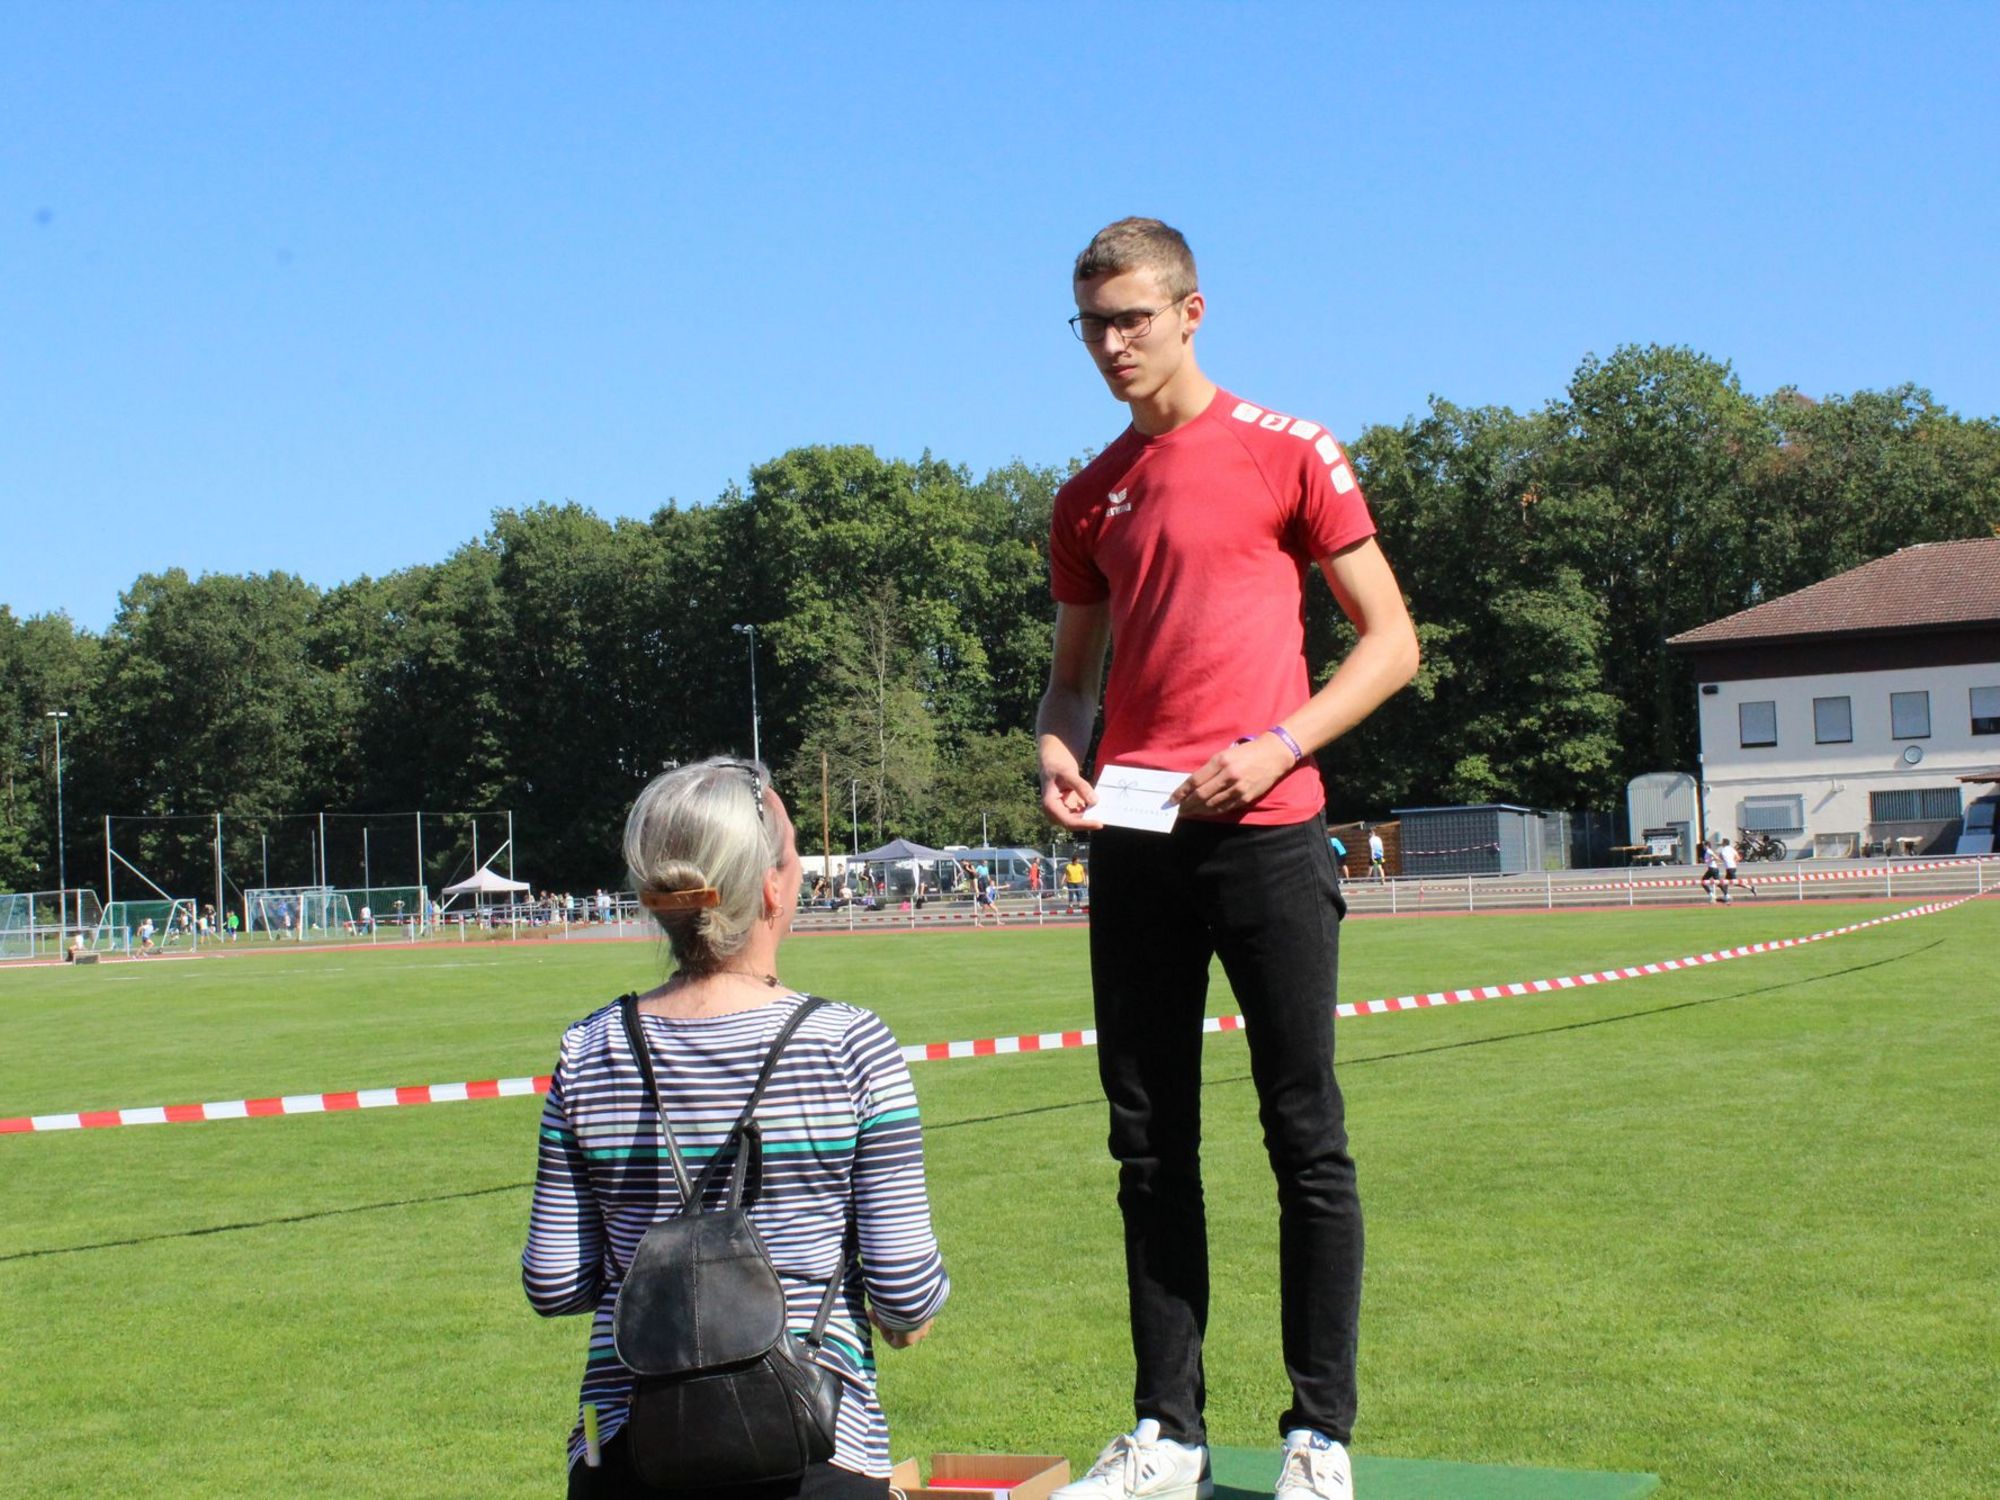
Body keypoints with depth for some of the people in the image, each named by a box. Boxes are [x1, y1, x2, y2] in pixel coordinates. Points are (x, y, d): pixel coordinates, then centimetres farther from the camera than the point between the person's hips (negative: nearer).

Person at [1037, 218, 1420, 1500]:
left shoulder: (1287, 454, 1)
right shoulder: (1090, 498, 15)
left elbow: (1391, 643, 0)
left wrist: (1277, 745, -12)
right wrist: (1057, 753, 1)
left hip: (1265, 831, -5)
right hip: (1134, 843, 5)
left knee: (1305, 1135, 0)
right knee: (1152, 1145, 8)